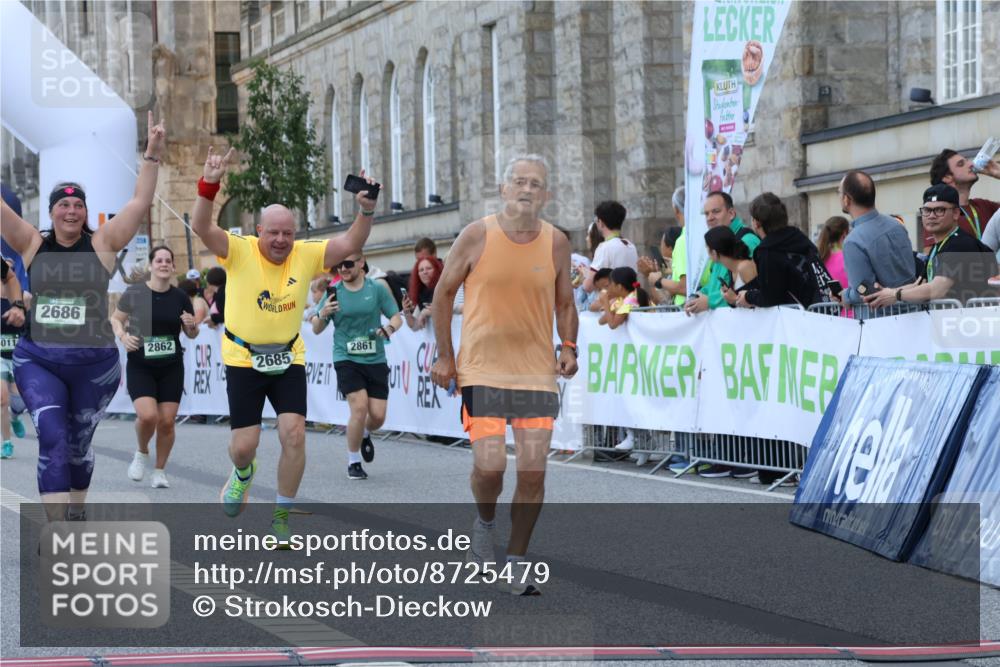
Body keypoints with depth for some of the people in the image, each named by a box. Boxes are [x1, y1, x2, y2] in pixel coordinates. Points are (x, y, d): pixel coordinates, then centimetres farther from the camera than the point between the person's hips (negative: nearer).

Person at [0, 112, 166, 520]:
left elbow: (140, 203, -5)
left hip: (95, 364, 0)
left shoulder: (103, 243, 0)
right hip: (37, 361, 0)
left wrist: (152, 155, -13)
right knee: (52, 441, -14)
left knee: (78, 444, 14)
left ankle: (76, 514, 35)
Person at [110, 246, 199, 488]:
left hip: (171, 368, 2)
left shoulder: (180, 297, 0)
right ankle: (142, 453, 12)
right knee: (147, 416, -20)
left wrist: (191, 325, -13)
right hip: (140, 367, -2)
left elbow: (192, 334, 10)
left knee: (167, 421, -2)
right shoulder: (134, 293, -6)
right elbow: (115, 319, 6)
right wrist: (123, 336, -13)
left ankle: (159, 471, 18)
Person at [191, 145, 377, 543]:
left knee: (294, 434, -11)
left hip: (288, 359, 2)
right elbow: (201, 228, -26)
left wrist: (366, 211, -28)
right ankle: (243, 473, 37)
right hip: (243, 360, -2)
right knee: (244, 444, -3)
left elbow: (350, 244, -10)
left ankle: (282, 516, 5)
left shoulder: (306, 256, -4)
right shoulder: (239, 251, -12)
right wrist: (209, 185, -42)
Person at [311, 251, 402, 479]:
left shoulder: (377, 289, 1)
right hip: (346, 359, -1)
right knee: (359, 407, -17)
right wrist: (322, 314, -14)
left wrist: (388, 329, -17)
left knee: (378, 415, -2)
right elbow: (316, 329, 8)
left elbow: (396, 317, 5)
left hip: (375, 360, 1)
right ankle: (353, 462, 0)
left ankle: (365, 435, 36)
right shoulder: (333, 292, 3)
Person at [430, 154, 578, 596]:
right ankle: (485, 522, 22)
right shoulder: (477, 236, -4)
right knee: (489, 465, -13)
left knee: (533, 471, -4)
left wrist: (568, 347, -2)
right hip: (482, 370, -2)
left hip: (537, 372, 2)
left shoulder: (556, 244, 2)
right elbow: (444, 292, 5)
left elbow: (564, 303, 14)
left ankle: (516, 562, 11)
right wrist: (445, 355, 2)